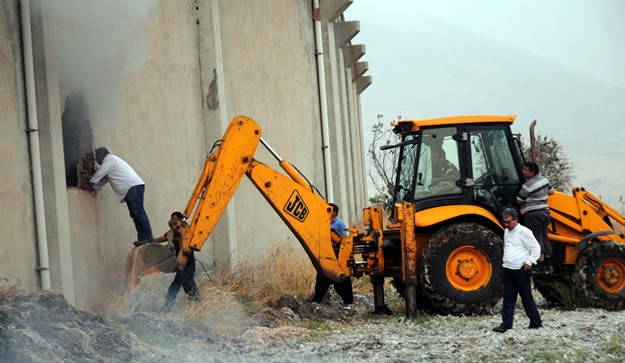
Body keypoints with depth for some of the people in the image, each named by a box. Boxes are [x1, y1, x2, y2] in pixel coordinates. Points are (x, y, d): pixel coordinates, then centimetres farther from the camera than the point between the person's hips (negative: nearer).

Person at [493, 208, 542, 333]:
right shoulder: (507, 232, 13)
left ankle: (536, 323, 11)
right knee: (508, 299, 4)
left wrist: (529, 262, -14)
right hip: (508, 270, 7)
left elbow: (536, 248, -9)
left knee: (527, 298, 0)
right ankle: (506, 324, 4)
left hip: (521, 270, -7)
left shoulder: (524, 232, -10)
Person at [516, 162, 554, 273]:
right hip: (544, 211, 9)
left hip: (533, 214, -9)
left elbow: (519, 201, -11)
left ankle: (541, 267, -11)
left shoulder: (528, 185, -16)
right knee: (544, 237, 15)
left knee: (537, 239, -8)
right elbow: (551, 192, 23)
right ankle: (548, 266, 19)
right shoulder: (543, 179, 9)